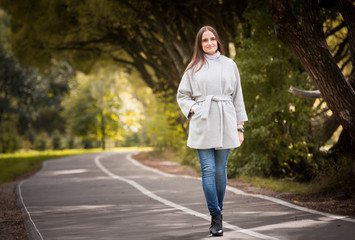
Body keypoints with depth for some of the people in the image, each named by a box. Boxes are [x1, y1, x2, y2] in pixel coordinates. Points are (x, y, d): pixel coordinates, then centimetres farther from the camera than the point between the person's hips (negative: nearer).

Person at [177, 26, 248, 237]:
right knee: (208, 170, -7)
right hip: (202, 124, -1)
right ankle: (216, 217, -4)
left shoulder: (229, 65, 9)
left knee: (221, 170, 3)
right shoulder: (194, 67, 7)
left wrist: (240, 126, 8)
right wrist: (192, 108, -7)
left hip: (225, 124, 1)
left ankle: (218, 213, 16)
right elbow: (182, 95, 13)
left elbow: (237, 97, 11)